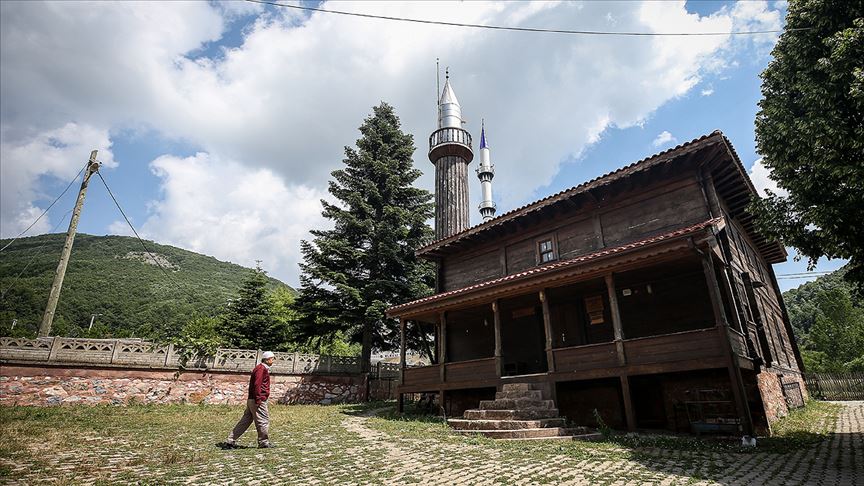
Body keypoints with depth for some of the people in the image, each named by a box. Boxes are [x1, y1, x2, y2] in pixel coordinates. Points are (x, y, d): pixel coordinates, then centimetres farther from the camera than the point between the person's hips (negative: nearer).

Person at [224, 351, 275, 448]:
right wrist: (258, 400, -24)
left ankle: (230, 440, 15)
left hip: (252, 400, 10)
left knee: (245, 421, 13)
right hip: (258, 401, -10)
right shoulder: (261, 369, -14)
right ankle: (264, 442, 10)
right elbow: (257, 385, -23)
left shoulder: (263, 368, 17)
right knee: (264, 420, 0)